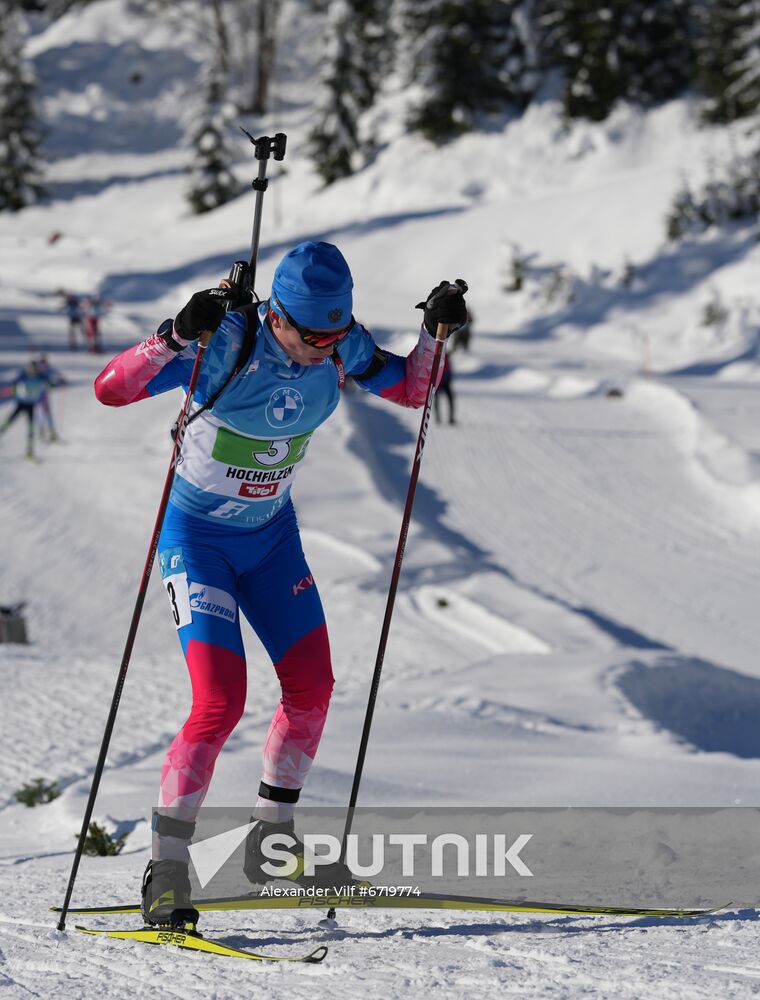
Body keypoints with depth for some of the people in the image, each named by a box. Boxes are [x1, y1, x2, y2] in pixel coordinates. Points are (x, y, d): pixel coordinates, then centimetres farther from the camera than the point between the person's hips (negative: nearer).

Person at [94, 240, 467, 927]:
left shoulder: (340, 347, -12)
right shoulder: (226, 345, -29)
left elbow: (410, 389, 5)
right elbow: (111, 388, -34)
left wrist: (436, 332, -13)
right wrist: (177, 336, -48)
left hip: (272, 534, 6)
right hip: (197, 539, -6)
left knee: (312, 687, 4)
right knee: (220, 703, -17)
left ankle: (273, 836, 22)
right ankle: (167, 866, -7)